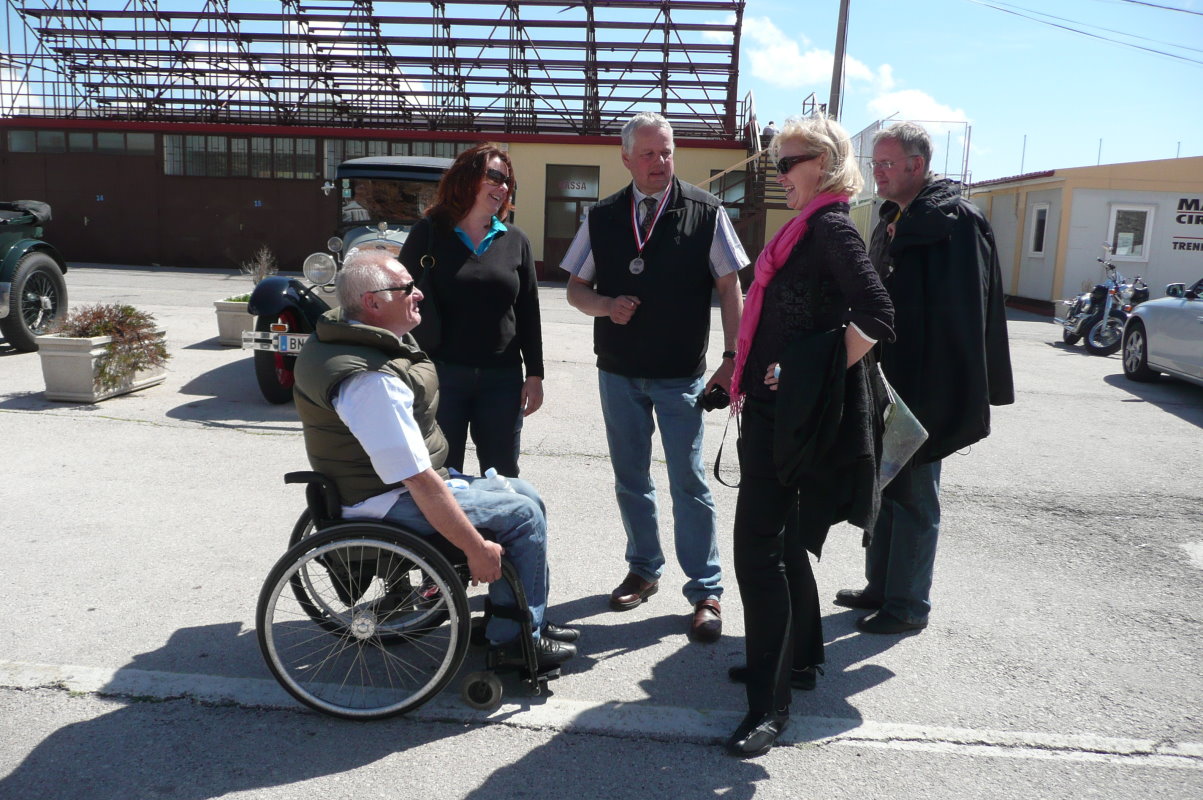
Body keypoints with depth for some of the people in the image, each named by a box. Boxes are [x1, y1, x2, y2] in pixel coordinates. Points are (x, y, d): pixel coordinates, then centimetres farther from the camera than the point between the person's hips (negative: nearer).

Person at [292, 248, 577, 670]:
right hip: (391, 503, -10)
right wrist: (476, 549, -25)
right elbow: (420, 483, -31)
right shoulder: (371, 380, -30)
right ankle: (518, 640, 5)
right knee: (524, 515, -10)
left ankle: (514, 616, 22)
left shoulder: (339, 334, 1)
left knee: (523, 495, 11)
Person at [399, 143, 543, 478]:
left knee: (503, 476, 10)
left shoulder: (515, 240, 8)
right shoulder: (429, 233, 1)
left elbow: (529, 312, 9)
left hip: (502, 378, 2)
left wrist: (535, 374, 4)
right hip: (440, 374, -2)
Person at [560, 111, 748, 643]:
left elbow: (730, 288, -4)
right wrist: (605, 305, -14)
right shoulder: (602, 217, 5)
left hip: (682, 374, -3)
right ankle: (644, 569, 33)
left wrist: (732, 358, -12)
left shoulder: (705, 212, -3)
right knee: (630, 480, 14)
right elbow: (575, 289, 8)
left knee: (689, 483, -1)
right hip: (618, 371, 4)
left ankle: (706, 592, 12)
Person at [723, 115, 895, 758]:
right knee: (782, 542, 19)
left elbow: (876, 319, -23)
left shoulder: (831, 228, -13)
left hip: (791, 414, -10)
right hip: (773, 409, 10)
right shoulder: (806, 229, 16)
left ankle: (770, 703, 2)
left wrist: (817, 379, -17)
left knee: (758, 550, -9)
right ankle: (799, 659, 36)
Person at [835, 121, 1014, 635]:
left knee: (913, 496, 1)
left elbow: (963, 316, -19)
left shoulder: (956, 220, -13)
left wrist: (947, 394, -21)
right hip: (885, 383, 9)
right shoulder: (891, 221, 14)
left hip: (925, 392, -9)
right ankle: (880, 588, 30)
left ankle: (908, 606, 15)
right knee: (883, 489, 16)